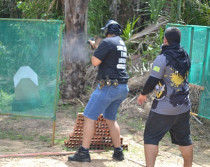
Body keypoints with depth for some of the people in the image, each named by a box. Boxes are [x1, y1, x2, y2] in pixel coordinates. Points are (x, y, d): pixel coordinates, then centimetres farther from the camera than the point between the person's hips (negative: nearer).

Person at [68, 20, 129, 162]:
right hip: (123, 88, 8)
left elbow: (95, 61, -12)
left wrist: (95, 50, 7)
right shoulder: (122, 43, 16)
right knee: (111, 118, 20)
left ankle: (84, 152, -5)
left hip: (109, 86, -8)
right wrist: (96, 46, 35)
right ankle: (118, 152, 17)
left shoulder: (107, 42, -11)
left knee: (89, 117, -3)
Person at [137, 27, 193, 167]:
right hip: (184, 107, 6)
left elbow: (152, 81, -18)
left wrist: (143, 94, -1)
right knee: (184, 139, 17)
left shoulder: (163, 58, -17)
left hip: (164, 108, -6)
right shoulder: (185, 57, 4)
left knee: (151, 138, 3)